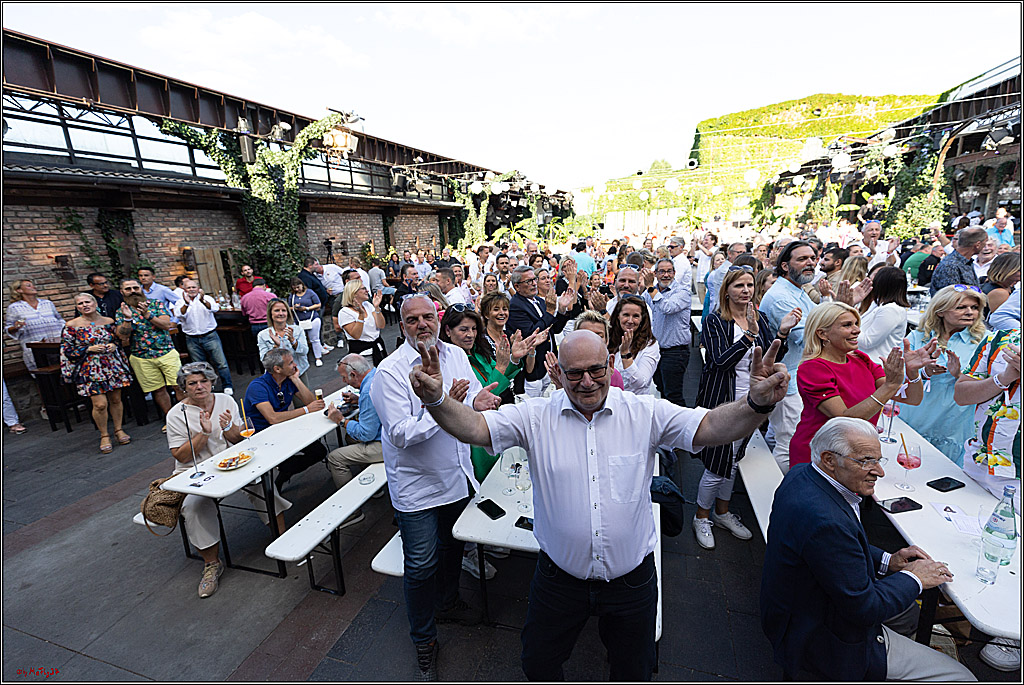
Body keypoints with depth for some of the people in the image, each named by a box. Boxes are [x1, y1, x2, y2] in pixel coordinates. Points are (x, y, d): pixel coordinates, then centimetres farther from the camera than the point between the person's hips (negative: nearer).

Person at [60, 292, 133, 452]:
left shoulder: (109, 322, 4)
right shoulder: (72, 325, -3)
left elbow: (119, 340, 16)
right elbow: (67, 350, -2)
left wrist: (114, 346, -5)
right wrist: (90, 349, -14)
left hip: (113, 366, 3)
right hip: (90, 369, -2)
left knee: (116, 399, 9)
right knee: (100, 404, -7)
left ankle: (119, 429, 25)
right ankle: (104, 435, 12)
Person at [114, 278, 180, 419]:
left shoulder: (156, 304, 4)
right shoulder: (121, 311, 6)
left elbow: (167, 325, -9)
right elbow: (122, 336, -5)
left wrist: (147, 314, -21)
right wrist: (127, 318, -19)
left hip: (166, 352, -1)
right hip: (141, 358, 1)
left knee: (179, 386, -3)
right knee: (158, 390, 8)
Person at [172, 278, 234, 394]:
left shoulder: (207, 298, 0)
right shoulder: (180, 303, 5)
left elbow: (215, 308, -20)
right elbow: (179, 315, -14)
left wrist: (203, 301, -39)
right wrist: (186, 304, -33)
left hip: (210, 336, -2)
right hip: (192, 340, 2)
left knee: (221, 362, -5)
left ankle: (228, 386, 6)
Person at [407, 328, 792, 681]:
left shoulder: (645, 413, -12)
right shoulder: (536, 417, -13)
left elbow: (710, 427, -19)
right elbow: (475, 428, -21)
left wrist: (757, 404, -39)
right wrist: (436, 399, -40)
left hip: (631, 579, 0)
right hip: (559, 576, 1)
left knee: (634, 671, 25)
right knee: (538, 663, 23)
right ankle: (552, 679, 55)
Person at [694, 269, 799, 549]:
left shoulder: (760, 319, 6)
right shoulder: (715, 321, -12)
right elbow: (721, 361, -22)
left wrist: (783, 332, -15)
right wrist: (749, 334, -31)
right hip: (721, 403, -6)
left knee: (732, 462, 20)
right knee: (716, 467, 1)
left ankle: (722, 512, 39)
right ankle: (702, 517, 24)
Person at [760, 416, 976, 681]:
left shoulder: (801, 474, -6)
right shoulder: (825, 520, -36)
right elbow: (863, 607, -23)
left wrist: (887, 561, 2)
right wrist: (913, 578, -9)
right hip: (824, 642, -9)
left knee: (911, 610, 29)